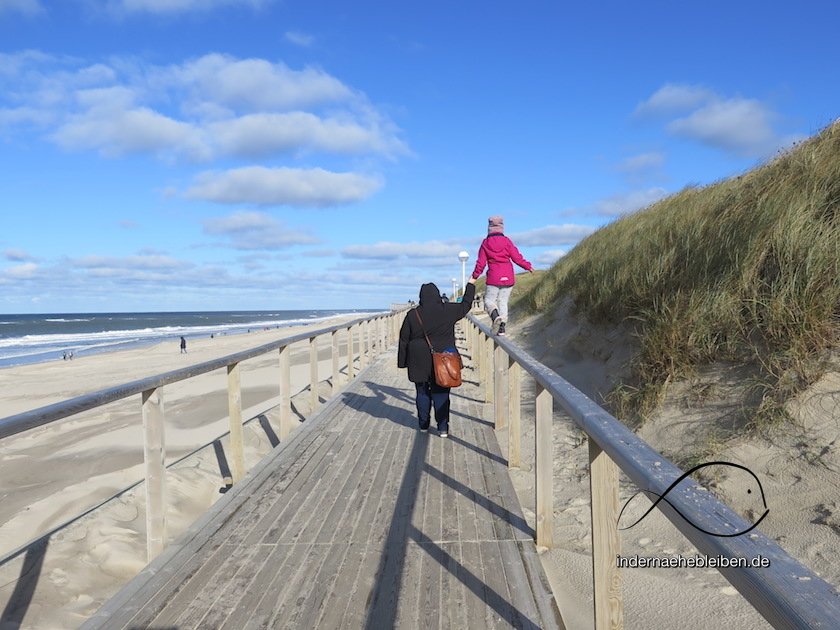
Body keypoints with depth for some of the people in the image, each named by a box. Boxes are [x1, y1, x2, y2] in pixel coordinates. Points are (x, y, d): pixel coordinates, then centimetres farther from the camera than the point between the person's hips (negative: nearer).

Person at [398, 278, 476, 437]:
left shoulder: (413, 315, -3)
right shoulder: (448, 311, -6)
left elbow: (404, 340, 1)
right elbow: (466, 305, 11)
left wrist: (402, 362, 9)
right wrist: (471, 285, 25)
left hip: (419, 361, 1)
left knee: (422, 392, 14)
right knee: (440, 393, 4)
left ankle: (423, 424, 24)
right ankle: (443, 427, 5)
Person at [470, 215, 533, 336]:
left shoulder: (485, 243, 0)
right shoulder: (507, 241, -1)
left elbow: (481, 263, 1)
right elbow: (517, 258, -1)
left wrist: (474, 276, 15)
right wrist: (528, 266, 13)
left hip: (493, 278, -1)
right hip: (508, 277, 2)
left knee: (489, 300, 6)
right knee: (503, 301, 10)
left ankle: (495, 316, -25)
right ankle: (501, 327, 2)